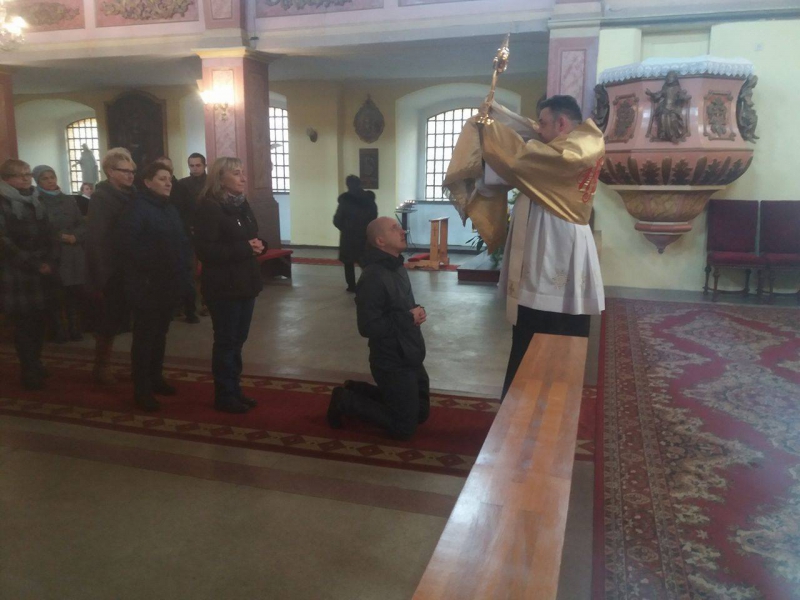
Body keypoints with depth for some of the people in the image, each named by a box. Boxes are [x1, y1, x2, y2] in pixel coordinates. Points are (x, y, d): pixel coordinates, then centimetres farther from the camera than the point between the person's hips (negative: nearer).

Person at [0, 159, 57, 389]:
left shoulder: (35, 201, 14)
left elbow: (49, 234, 12)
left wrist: (51, 261, -4)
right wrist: (33, 265, -13)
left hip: (41, 274, 5)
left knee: (39, 321, 6)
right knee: (24, 324, -2)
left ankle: (35, 365, 19)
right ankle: (29, 372, 6)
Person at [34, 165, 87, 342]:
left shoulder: (69, 200, 12)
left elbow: (82, 224, 11)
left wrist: (74, 237, -7)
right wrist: (60, 236, -12)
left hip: (72, 255, 4)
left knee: (74, 293, 3)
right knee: (55, 296, -3)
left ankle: (74, 328, 17)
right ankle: (59, 331, 9)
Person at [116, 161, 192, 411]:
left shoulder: (171, 209, 14)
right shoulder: (136, 209, -11)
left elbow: (182, 241, 18)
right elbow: (127, 245, -21)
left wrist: (181, 272, 5)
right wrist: (143, 276, -18)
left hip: (170, 284, 8)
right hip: (148, 286, -8)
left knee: (160, 334, 17)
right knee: (145, 337, -1)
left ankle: (155, 378, 30)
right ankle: (142, 390, 7)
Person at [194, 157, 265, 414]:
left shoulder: (242, 205, 12)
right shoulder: (209, 208, -14)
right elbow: (205, 250, -22)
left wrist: (258, 245, -3)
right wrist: (244, 248, -23)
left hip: (245, 283, 8)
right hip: (223, 286, -8)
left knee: (238, 339, 14)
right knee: (226, 341, 2)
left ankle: (234, 389, 27)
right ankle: (224, 396, 15)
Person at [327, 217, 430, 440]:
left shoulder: (398, 267, 8)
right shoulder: (373, 277, -22)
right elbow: (369, 327, -27)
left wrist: (417, 312, -2)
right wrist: (409, 318, -20)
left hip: (410, 357, 9)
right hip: (392, 363, -9)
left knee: (420, 414, 21)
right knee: (404, 427, 1)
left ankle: (357, 391, 26)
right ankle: (346, 400, 13)